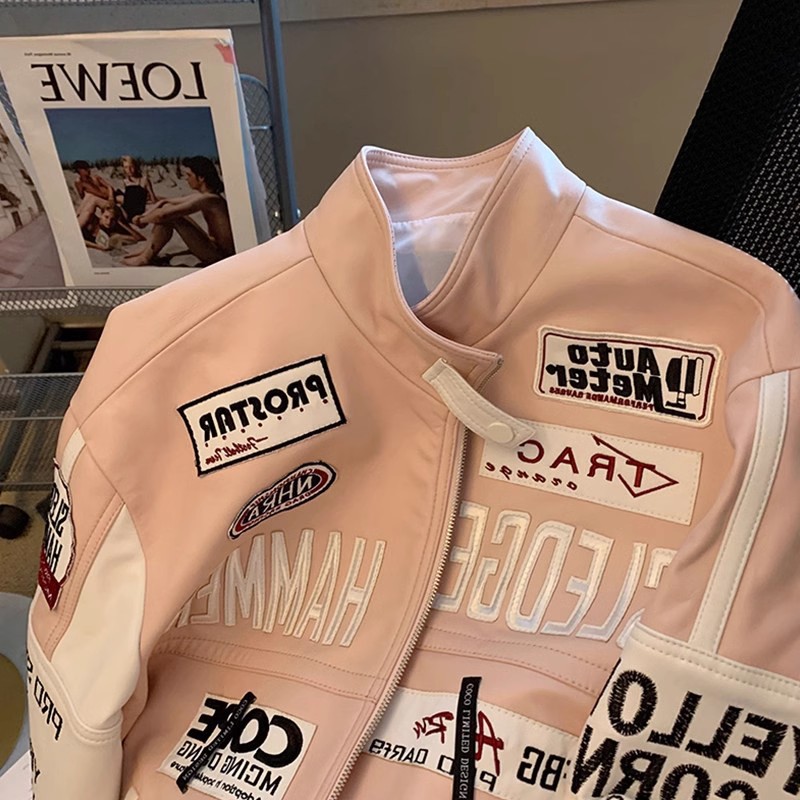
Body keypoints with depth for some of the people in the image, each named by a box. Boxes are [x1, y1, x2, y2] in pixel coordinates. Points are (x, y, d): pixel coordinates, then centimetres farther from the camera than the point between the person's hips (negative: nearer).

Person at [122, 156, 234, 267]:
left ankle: (146, 258, 0)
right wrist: (143, 216, 3)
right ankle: (146, 251, 11)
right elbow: (164, 202, 15)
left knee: (170, 217, -16)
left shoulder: (207, 198, -22)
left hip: (220, 256, -10)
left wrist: (141, 220, -5)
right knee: (167, 208, 7)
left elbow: (161, 215, -23)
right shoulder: (200, 195, 8)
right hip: (214, 247, 10)